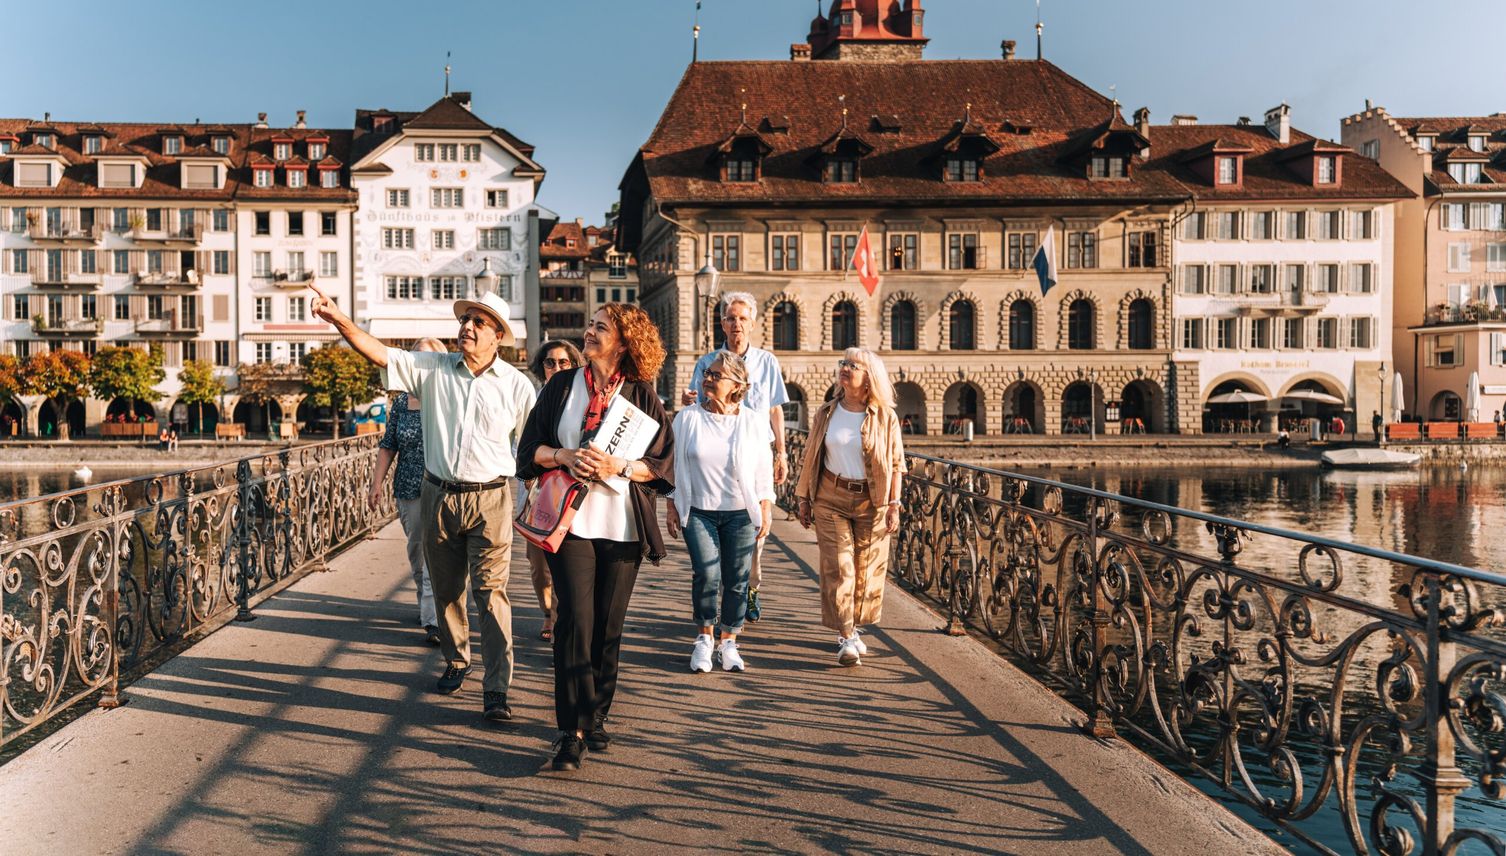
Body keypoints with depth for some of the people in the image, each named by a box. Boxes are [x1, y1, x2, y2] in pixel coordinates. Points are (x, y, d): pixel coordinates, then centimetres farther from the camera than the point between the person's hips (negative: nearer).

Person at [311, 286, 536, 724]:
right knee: (445, 589, 15)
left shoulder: (516, 384, -1)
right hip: (438, 495, 3)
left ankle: (496, 687, -3)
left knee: (491, 592, -7)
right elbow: (378, 353, -6)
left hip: (489, 498, -3)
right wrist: (338, 318, -20)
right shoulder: (433, 369, 3)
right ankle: (455, 662, 35)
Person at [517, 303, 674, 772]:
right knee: (575, 621, -9)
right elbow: (530, 447, 8)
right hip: (570, 519, 0)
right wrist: (564, 456, -11)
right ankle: (572, 729, -7)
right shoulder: (562, 385, 9)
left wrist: (618, 466, -15)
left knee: (608, 626, 6)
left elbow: (662, 465, 1)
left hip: (622, 524, 0)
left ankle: (596, 716, 22)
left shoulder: (641, 395, 4)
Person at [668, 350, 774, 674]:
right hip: (698, 511, -1)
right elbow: (674, 466, 7)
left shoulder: (754, 421, 2)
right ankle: (704, 639, 8)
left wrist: (766, 511, 2)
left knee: (736, 581, 2)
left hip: (741, 513, 1)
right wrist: (672, 508, 4)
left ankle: (729, 642, 18)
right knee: (706, 575, -12)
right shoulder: (687, 418, 1)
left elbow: (764, 471, 6)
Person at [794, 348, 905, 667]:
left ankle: (852, 628, 24)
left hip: (871, 501, 0)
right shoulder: (825, 414, 3)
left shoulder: (885, 418, -2)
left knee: (866, 570, 5)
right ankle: (845, 637, -2)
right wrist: (803, 498, 7)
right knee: (838, 568, -6)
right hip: (830, 498, 0)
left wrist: (894, 504, -4)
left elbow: (896, 464, 1)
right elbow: (811, 458, 8)